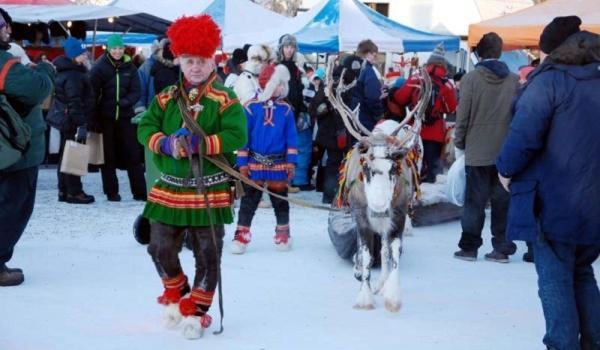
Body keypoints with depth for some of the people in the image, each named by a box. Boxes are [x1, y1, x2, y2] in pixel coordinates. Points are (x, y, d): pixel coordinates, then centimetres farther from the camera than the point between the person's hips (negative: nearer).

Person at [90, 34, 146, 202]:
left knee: (133, 153, 1)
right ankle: (111, 192, 14)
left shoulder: (129, 67, 3)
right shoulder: (99, 68, -6)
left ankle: (140, 192, 6)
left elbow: (136, 92, 1)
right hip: (105, 117, -2)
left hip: (125, 116, 2)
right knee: (108, 156, 5)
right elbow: (92, 92, -10)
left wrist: (125, 102, -18)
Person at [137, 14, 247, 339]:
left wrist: (201, 143, -25)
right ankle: (177, 293, 33)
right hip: (169, 189, 3)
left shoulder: (226, 101, -6)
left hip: (210, 192, -3)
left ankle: (197, 308, 21)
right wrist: (165, 144, -18)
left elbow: (236, 136, -16)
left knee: (208, 255, 4)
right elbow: (145, 128, 2)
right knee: (160, 248, 7)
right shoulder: (166, 98, 6)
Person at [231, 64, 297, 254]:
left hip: (279, 165, 2)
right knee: (249, 201, 4)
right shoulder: (251, 107, -6)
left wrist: (291, 161, -2)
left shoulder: (286, 110, 0)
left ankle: (283, 234, 26)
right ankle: (241, 235, 9)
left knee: (280, 201, 13)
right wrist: (242, 162, -5)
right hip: (255, 164, -2)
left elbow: (291, 137, 3)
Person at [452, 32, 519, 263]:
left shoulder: (471, 78, -7)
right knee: (502, 200, 8)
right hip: (506, 150, 2)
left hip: (477, 151, -2)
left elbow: (463, 114, -6)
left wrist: (460, 142, 6)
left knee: (475, 200, 5)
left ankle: (469, 247, 8)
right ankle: (502, 248, 10)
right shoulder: (513, 80, 0)